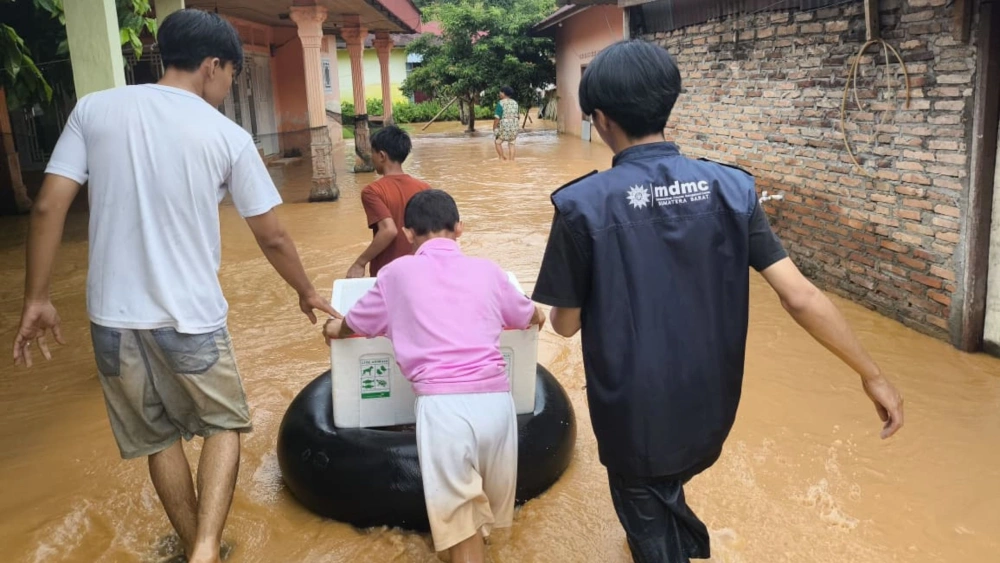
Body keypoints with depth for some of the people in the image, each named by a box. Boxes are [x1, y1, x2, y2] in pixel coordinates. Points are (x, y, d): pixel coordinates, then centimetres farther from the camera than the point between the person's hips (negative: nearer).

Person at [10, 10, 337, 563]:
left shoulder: (94, 109, 1)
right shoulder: (228, 137, -4)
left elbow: (47, 207, -4)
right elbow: (272, 237, 1)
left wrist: (37, 299, 5)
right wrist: (307, 293, 17)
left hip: (114, 315, 3)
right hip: (190, 316, -2)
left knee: (157, 438, 19)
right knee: (224, 424, 18)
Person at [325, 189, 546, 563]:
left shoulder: (399, 272, 8)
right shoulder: (487, 271, 14)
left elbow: (356, 325, 24)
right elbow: (529, 317, 34)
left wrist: (334, 329, 49)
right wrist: (539, 315, 59)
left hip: (442, 404, -3)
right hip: (495, 397, 3)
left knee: (460, 523, 7)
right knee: (489, 510, 23)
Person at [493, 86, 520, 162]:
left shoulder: (501, 103, -11)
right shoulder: (515, 103, 8)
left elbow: (497, 117, -15)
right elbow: (517, 115, 13)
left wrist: (494, 128, -8)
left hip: (504, 126, -5)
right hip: (514, 126, 5)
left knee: (498, 142, 11)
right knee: (511, 144, 11)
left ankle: (502, 159, 9)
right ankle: (512, 160, 8)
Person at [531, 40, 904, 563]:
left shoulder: (582, 204, -20)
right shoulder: (731, 188, -10)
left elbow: (566, 324, -10)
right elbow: (801, 297, -11)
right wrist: (873, 376, 0)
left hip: (633, 417, -4)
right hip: (710, 410, 4)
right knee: (666, 490, 35)